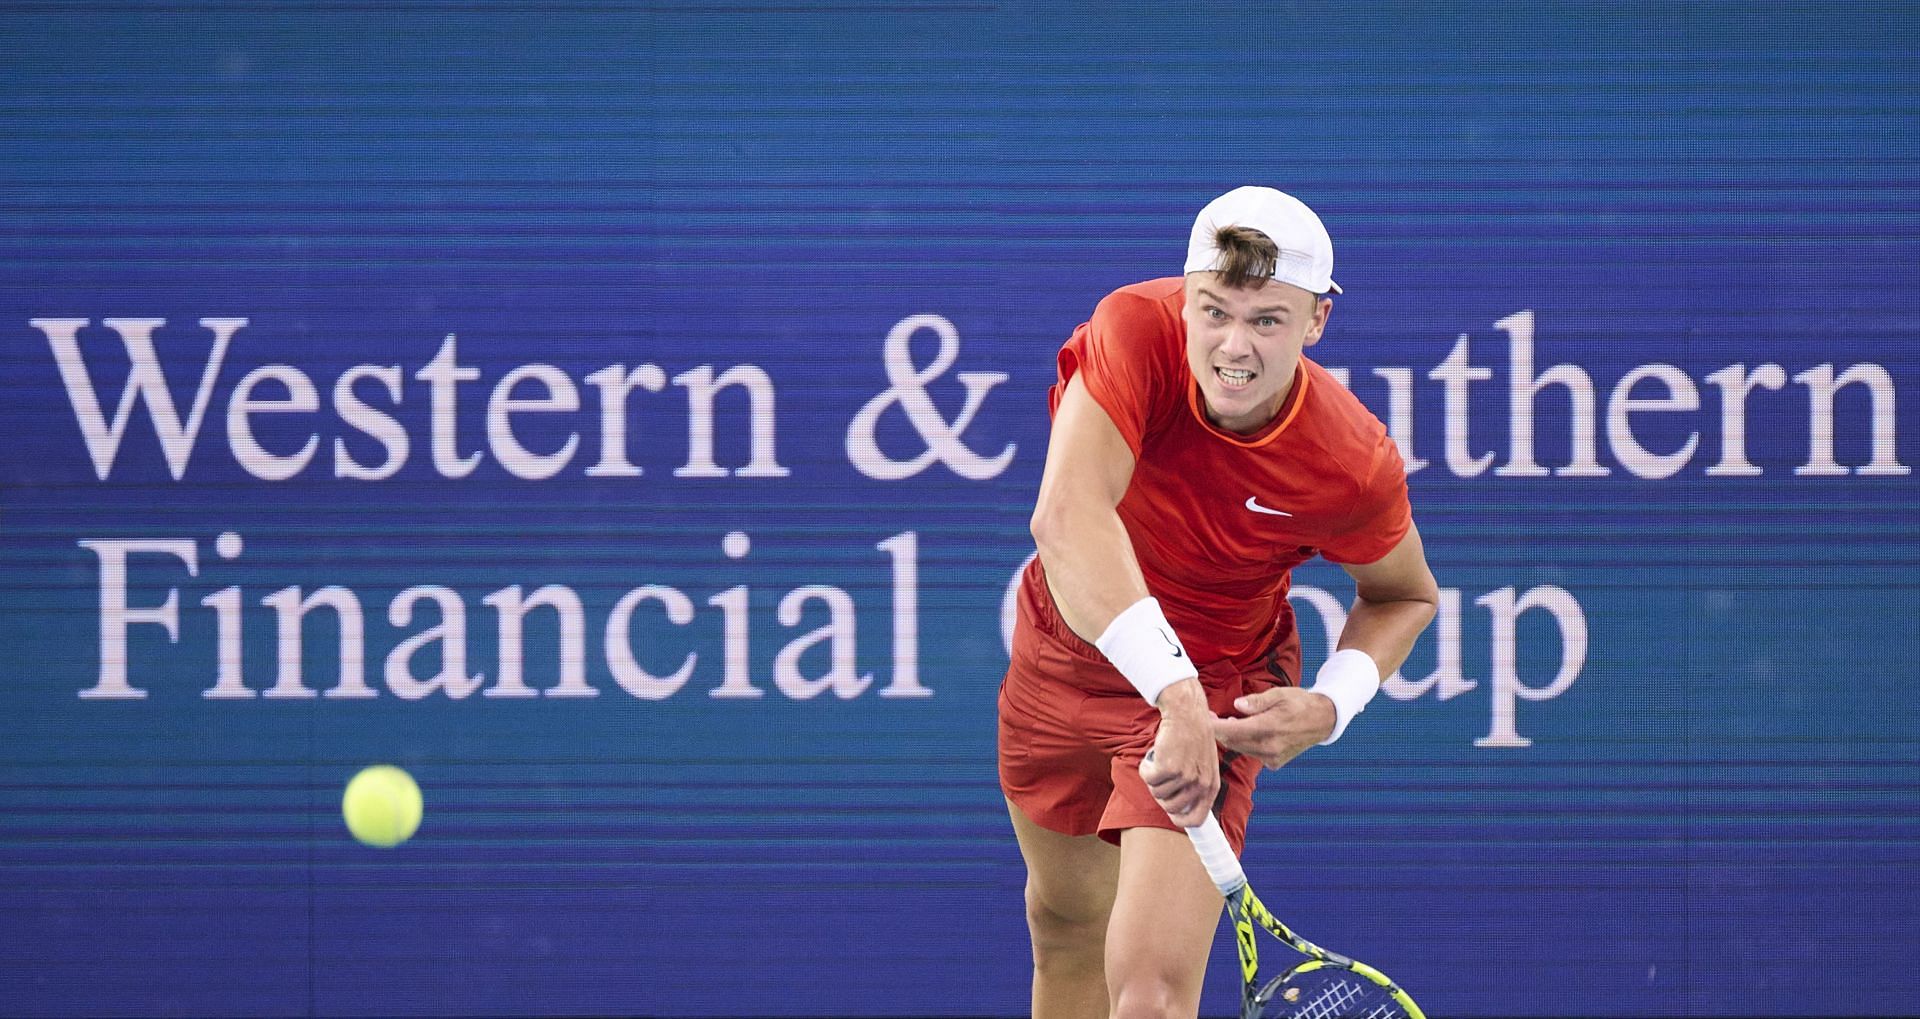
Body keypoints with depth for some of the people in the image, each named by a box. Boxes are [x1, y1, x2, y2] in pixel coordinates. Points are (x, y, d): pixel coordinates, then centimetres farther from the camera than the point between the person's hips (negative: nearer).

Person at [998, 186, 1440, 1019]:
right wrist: (1174, 693, -55)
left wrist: (1329, 707, -23)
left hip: (1218, 688, -3)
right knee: (1065, 920, 24)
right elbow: (1067, 517, -46)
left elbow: (1406, 595, -3)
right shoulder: (1136, 330, -31)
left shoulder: (1356, 470, -27)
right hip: (1066, 651, 3)